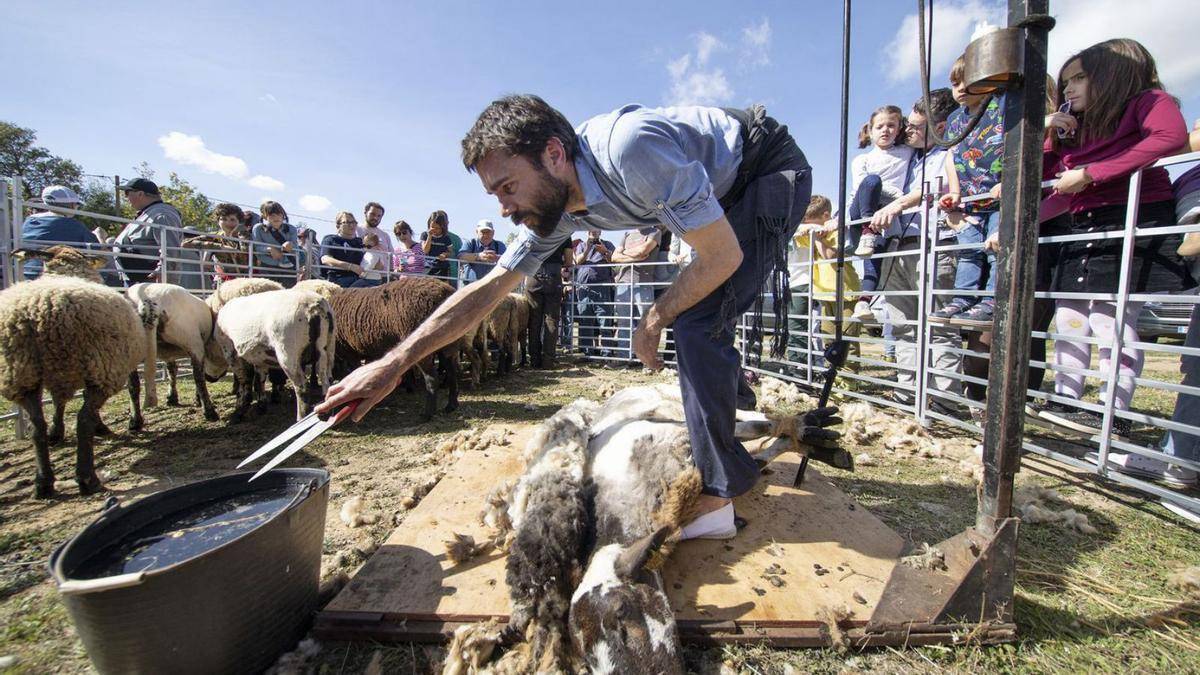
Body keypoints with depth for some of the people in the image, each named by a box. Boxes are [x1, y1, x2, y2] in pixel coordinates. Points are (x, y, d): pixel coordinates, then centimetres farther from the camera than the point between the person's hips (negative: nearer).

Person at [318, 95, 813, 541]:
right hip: (730, 190, 8)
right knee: (693, 310, 9)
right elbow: (488, 289, -7)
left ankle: (716, 498, -14)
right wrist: (393, 363, -11)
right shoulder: (554, 205, -10)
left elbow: (723, 256, -30)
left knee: (698, 323, -23)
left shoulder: (629, 147, -36)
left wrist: (654, 321, -17)